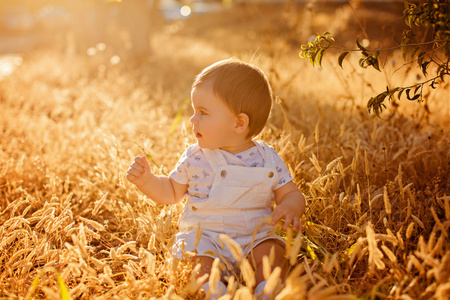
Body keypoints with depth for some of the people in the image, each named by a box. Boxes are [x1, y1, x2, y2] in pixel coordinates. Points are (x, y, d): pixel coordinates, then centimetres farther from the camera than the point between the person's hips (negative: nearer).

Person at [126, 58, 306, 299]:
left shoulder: (268, 160, 0)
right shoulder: (195, 158, 2)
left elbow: (292, 194, 7)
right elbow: (172, 192, 13)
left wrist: (291, 207, -17)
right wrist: (147, 180, -5)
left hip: (253, 237, 0)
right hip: (202, 236, 0)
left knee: (273, 254, -28)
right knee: (198, 261, -30)